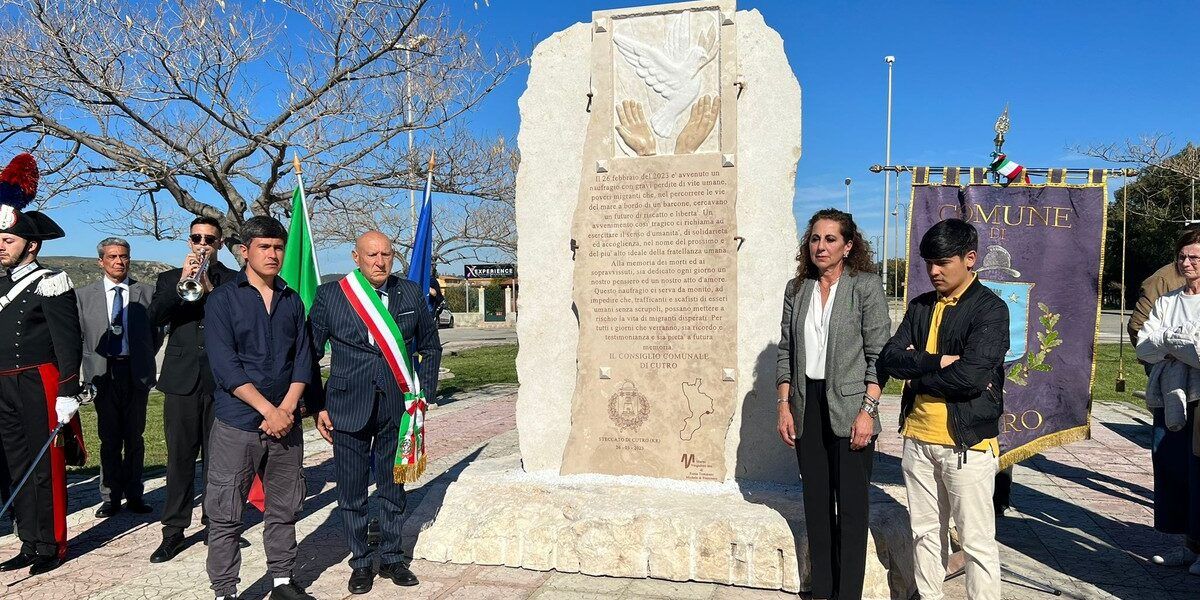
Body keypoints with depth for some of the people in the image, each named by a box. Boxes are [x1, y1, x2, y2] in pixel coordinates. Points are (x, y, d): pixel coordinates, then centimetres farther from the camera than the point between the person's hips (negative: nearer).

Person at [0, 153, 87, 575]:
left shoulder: (50, 284, -9)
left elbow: (68, 345, -13)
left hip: (39, 387, -7)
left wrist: (67, 396, -17)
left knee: (45, 468, 0)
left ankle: (52, 546, 11)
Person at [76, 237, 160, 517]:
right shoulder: (84, 295, 5)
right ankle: (110, 496, 14)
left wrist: (143, 360, 5)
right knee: (109, 438, 5)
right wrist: (93, 368, 2)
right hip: (104, 374, 0)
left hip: (137, 372, 0)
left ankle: (133, 494, 15)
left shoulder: (146, 293, 4)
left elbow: (155, 332, 8)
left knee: (135, 437, 7)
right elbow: (78, 335, 6)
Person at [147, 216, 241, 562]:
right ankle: (174, 529, 10)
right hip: (181, 379, 1)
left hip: (220, 379, -1)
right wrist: (182, 281, -15)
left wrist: (209, 289, -17)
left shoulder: (233, 281, 7)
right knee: (180, 458, 3)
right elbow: (155, 317, -4)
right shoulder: (169, 279, 13)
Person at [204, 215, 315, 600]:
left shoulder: (292, 301, 10)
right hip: (236, 425, -4)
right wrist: (270, 410, -15)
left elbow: (303, 358, 7)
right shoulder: (223, 299, -2)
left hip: (286, 423, 4)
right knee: (225, 514, 3)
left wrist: (288, 408, -8)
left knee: (284, 509, 11)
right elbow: (225, 366, -10)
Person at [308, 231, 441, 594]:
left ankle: (391, 559, 30)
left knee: (393, 490, 14)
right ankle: (360, 564, 26)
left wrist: (424, 394, 6)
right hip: (348, 409, -1)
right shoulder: (330, 295, -3)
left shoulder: (411, 293, 2)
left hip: (397, 410, 2)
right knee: (352, 493, 8)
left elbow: (431, 347, 13)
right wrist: (317, 406, -2)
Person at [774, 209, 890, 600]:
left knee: (851, 505, 3)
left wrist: (867, 411, -14)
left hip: (848, 407, -4)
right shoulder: (797, 288, 8)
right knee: (816, 502, 12)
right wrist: (784, 406, 4)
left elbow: (878, 354, -8)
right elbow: (785, 351, 9)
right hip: (807, 407, 4)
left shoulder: (866, 286, -4)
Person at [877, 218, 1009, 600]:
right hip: (918, 438, 6)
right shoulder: (920, 307, 10)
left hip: (967, 442, -6)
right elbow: (889, 359, -1)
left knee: (977, 541, 3)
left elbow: (971, 377, -21)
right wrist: (938, 361, -15)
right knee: (925, 533, 16)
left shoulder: (990, 309, -9)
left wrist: (916, 378, -8)